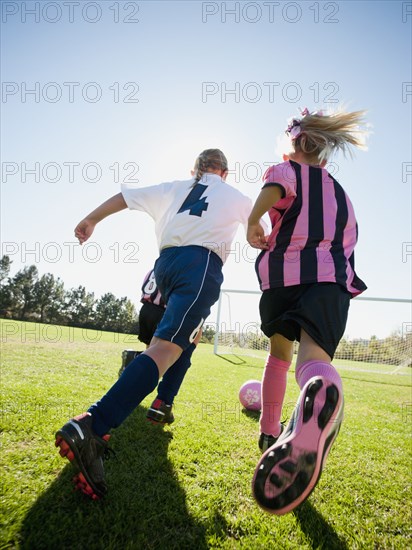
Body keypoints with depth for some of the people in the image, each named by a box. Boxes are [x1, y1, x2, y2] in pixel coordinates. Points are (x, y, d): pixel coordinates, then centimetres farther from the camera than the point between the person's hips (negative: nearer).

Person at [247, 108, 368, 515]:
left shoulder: (287, 169, 17)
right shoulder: (340, 192, 32)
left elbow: (277, 187, -9)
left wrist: (252, 222, 2)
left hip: (283, 270, -1)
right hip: (332, 276, 2)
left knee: (279, 352, 21)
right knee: (313, 356, -20)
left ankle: (270, 432, 27)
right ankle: (323, 391, -57)